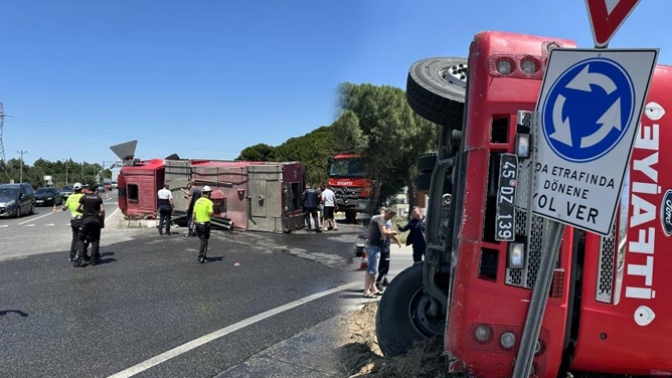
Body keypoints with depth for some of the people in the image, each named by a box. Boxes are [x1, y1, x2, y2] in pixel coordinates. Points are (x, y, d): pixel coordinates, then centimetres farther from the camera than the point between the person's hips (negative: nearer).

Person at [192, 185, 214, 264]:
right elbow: (211, 213, -20)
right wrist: (213, 212, 1)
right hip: (205, 223, -6)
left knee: (202, 239, 20)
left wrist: (193, 221, 15)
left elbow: (194, 213, 7)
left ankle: (203, 255, 26)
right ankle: (201, 257, 2)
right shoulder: (209, 202, -12)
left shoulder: (197, 201, 6)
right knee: (204, 241, 3)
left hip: (197, 223, 6)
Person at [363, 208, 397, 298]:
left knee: (372, 269, 15)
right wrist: (392, 232, -6)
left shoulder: (375, 218, 18)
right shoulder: (380, 219, -12)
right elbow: (384, 232, -24)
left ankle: (373, 289, 21)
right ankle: (366, 291, -9)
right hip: (374, 246, -11)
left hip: (372, 245, 11)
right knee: (371, 269, -10)